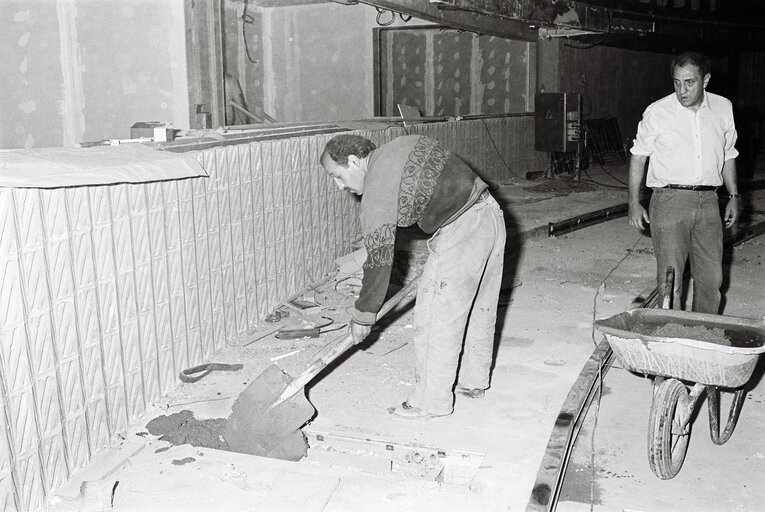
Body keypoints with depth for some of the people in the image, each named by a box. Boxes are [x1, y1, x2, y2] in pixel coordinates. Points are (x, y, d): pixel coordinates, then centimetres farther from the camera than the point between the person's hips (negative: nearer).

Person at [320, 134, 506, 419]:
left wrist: (363, 317, 0)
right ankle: (475, 381, 37)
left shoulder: (376, 195, -12)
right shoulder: (406, 143, 13)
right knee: (480, 308, 21)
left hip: (459, 233, -10)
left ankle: (432, 401, 13)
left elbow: (379, 261, -11)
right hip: (492, 213, 10)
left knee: (436, 318, 1)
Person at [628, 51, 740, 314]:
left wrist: (734, 196, 14)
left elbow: (728, 155, 18)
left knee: (711, 278, 8)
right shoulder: (657, 112, -4)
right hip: (670, 201, -3)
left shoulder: (723, 108, 7)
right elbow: (638, 156, 3)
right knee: (670, 280, -5)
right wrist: (634, 203, -2)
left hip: (708, 202, 4)